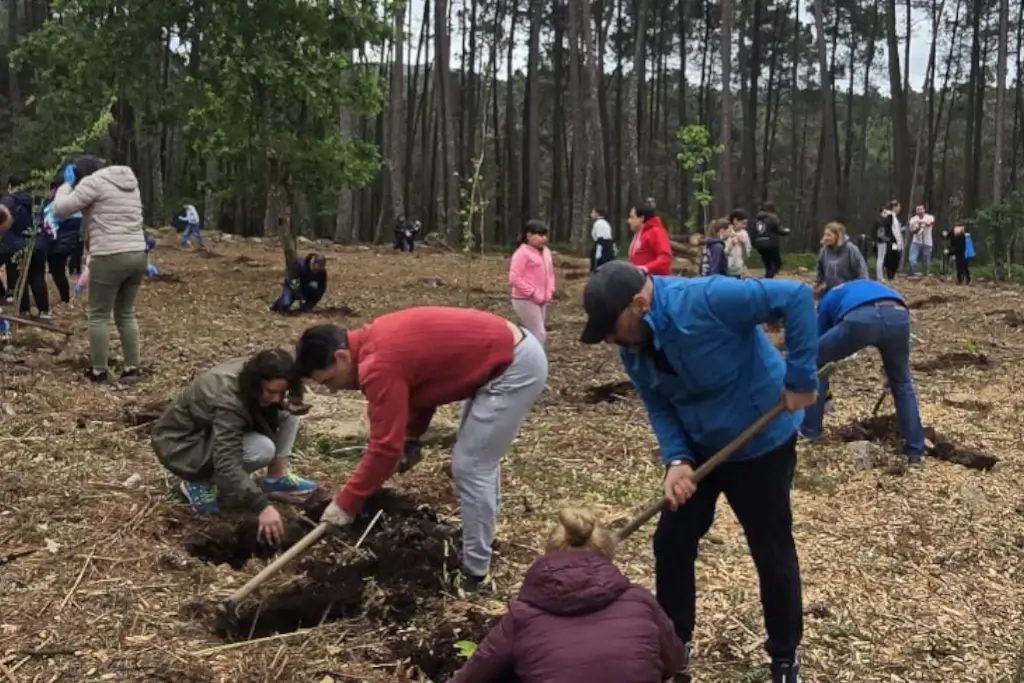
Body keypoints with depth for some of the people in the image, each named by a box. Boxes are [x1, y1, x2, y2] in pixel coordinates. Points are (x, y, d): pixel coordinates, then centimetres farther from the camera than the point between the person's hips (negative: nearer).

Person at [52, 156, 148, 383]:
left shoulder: (93, 182, -6)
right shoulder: (129, 181, 18)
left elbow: (60, 209, -5)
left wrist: (67, 184, 7)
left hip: (110, 258, -7)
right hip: (138, 254, 7)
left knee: (98, 316, 6)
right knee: (126, 313, 17)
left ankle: (98, 370, 11)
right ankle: (132, 368, 17)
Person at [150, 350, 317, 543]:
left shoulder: (252, 374, -14)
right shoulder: (227, 400, -37)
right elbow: (227, 462, -43)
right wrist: (262, 506, -49)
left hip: (218, 428, 8)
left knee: (288, 412, -11)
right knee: (263, 449, -31)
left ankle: (277, 478, -4)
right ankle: (200, 481, -11)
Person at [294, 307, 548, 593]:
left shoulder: (379, 366, -22)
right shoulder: (376, 340, 7)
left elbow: (385, 447, -19)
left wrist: (346, 503, -11)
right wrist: (412, 439, 14)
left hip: (514, 367, -10)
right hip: (516, 349, 10)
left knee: (470, 468, -4)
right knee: (480, 460, 23)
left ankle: (476, 573, 5)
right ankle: (481, 537, 39)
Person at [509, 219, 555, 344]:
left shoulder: (546, 252, 11)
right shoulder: (522, 253, -14)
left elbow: (550, 273, 21)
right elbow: (514, 278, -19)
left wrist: (550, 291, 4)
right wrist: (533, 293, -18)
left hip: (541, 301, 8)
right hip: (525, 300, -8)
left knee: (536, 334, 12)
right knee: (539, 335, -10)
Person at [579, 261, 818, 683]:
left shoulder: (707, 301, -33)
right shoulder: (633, 346, -10)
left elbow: (796, 297, -34)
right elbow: (658, 406, -3)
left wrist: (800, 379, -31)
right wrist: (676, 460, -20)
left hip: (762, 444, -6)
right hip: (699, 449, 6)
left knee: (772, 553, 7)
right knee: (671, 543, 8)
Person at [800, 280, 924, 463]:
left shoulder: (828, 300, 39)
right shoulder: (872, 286, 47)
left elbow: (819, 342, 42)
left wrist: (824, 392, 52)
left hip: (859, 318, -3)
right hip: (898, 316, 3)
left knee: (814, 361, 25)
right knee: (902, 382, 28)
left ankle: (809, 429, 31)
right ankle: (915, 451, 30)